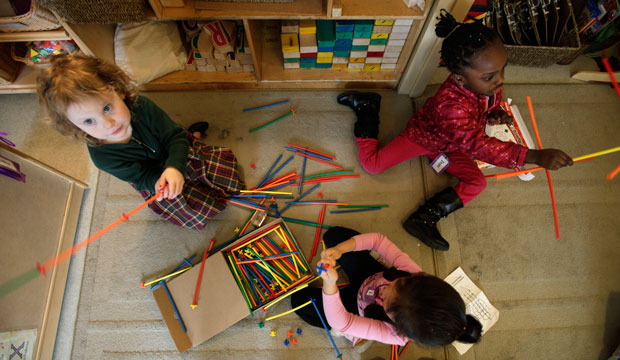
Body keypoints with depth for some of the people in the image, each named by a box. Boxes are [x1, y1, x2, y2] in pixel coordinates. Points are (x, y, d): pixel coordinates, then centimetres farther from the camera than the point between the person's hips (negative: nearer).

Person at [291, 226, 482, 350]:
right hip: (371, 275, 3)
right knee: (334, 234, -1)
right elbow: (378, 239, -32)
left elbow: (339, 322, -42)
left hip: (357, 303, -3)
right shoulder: (415, 276, -38)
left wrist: (329, 284, -60)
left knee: (299, 299, -4)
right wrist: (339, 250, -45)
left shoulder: (393, 335, -40)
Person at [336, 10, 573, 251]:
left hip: (451, 144, 7)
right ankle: (367, 107, 7)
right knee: (372, 164, -11)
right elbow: (478, 145, -49)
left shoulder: (490, 83, -18)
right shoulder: (450, 104, -44)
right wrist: (534, 156, -55)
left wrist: (495, 114, -17)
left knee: (477, 182, -5)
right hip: (422, 135, -7)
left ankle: (425, 218, -7)